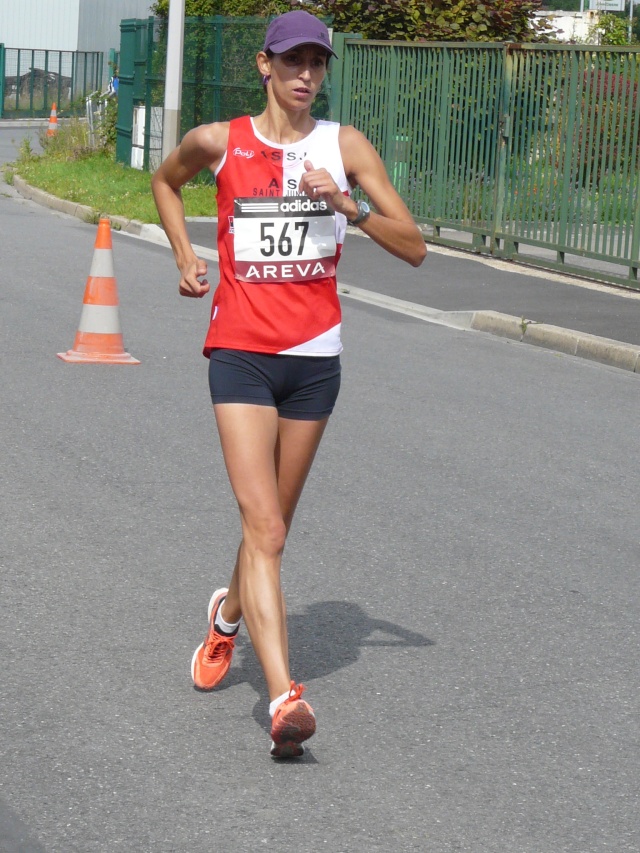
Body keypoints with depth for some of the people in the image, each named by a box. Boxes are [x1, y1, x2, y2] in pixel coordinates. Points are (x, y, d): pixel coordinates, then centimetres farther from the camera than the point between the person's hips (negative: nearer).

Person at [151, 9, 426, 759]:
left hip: (314, 356, 3)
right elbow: (165, 181, 23)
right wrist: (185, 256, 10)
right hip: (240, 352, -2)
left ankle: (229, 613, 47)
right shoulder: (217, 143, 0)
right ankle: (283, 697, -24)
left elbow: (413, 248, -2)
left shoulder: (344, 147, 2)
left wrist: (347, 206, -16)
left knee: (273, 523, 16)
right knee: (263, 528, -16)